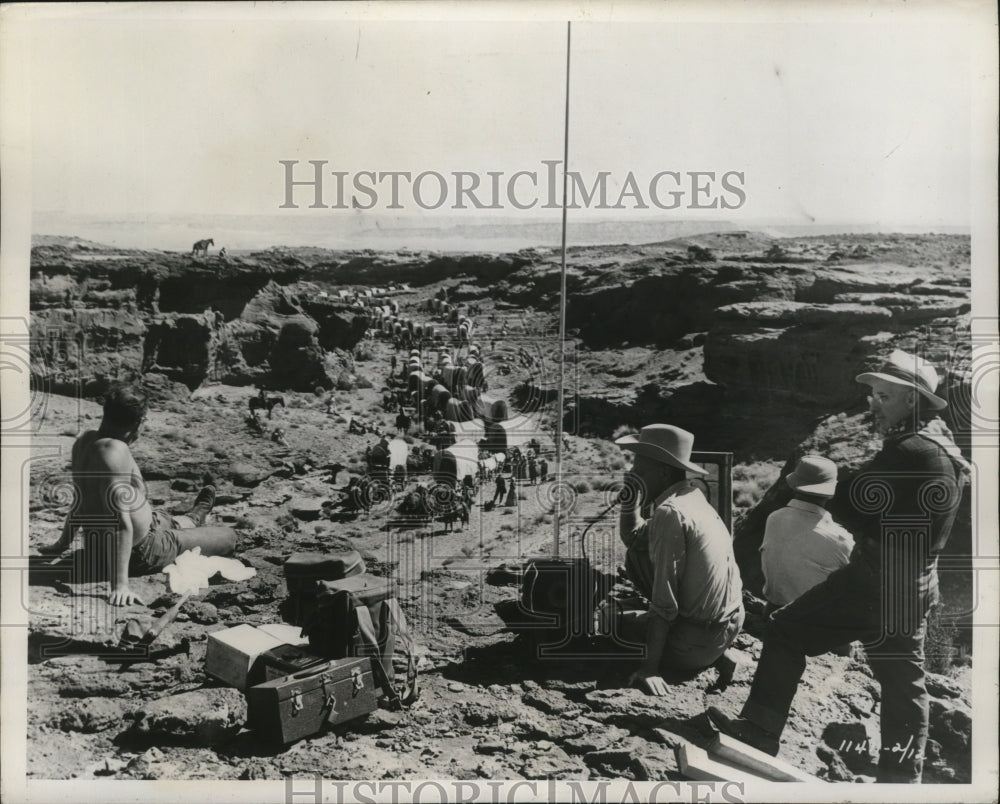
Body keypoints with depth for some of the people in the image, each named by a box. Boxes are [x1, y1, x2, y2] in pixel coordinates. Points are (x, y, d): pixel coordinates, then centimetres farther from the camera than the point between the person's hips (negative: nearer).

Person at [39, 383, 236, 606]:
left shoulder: (86, 440, -4)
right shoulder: (116, 451, -32)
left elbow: (82, 497, 11)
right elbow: (122, 520, -35)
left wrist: (64, 543, 23)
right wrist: (120, 584, -36)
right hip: (140, 552, -9)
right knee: (229, 537, 11)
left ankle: (193, 519, 71)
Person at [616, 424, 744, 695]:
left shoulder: (670, 513, -23)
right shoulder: (690, 495, 4)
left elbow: (664, 601, -23)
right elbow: (633, 538, 17)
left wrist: (651, 666, -20)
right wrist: (629, 500, 0)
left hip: (701, 636, -8)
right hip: (729, 620, 8)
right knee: (637, 555, 16)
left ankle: (711, 661, 2)